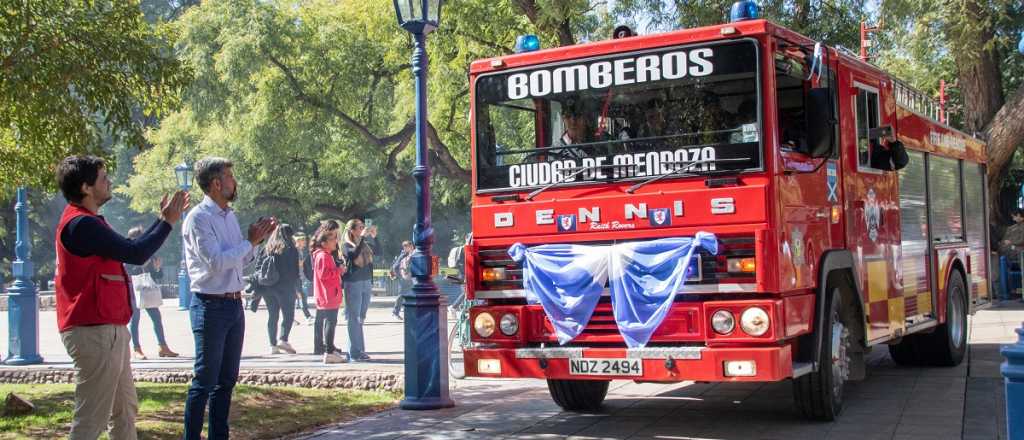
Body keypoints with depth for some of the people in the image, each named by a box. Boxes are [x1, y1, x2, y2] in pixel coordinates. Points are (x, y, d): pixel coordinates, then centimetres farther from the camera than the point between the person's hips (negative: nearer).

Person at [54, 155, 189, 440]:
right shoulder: (82, 224, -19)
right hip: (95, 333, -11)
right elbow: (136, 254, -20)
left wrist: (163, 220, 20)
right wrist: (168, 222, -8)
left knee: (125, 410, 18)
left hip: (109, 330, 11)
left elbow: (131, 247, 20)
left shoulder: (88, 222, 16)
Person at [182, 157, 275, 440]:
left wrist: (257, 239, 5)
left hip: (234, 304, 8)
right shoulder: (199, 218, -13)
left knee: (227, 380, 14)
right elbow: (216, 262, -22)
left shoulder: (230, 216, 12)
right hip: (211, 307, -8)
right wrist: (250, 242, -13)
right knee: (205, 381, -4)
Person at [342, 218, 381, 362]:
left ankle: (360, 350, 16)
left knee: (360, 318, 11)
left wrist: (374, 237, 2)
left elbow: (378, 251, 11)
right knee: (353, 318, -4)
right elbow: (354, 254, -26)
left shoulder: (365, 244, 9)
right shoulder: (347, 245, -8)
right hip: (353, 285, -6)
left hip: (366, 284, 7)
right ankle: (354, 352, -3)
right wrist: (363, 237, -23)